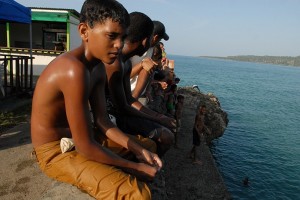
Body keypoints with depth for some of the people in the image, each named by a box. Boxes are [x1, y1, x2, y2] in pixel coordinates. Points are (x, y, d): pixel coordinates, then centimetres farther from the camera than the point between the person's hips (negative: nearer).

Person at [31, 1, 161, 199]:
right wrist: (135, 166, -16)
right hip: (56, 151, -9)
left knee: (149, 144, 16)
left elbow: (103, 121, 1)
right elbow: (86, 147, -29)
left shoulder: (98, 67, 0)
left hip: (78, 137, 9)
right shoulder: (74, 70, -31)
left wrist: (139, 150, -8)